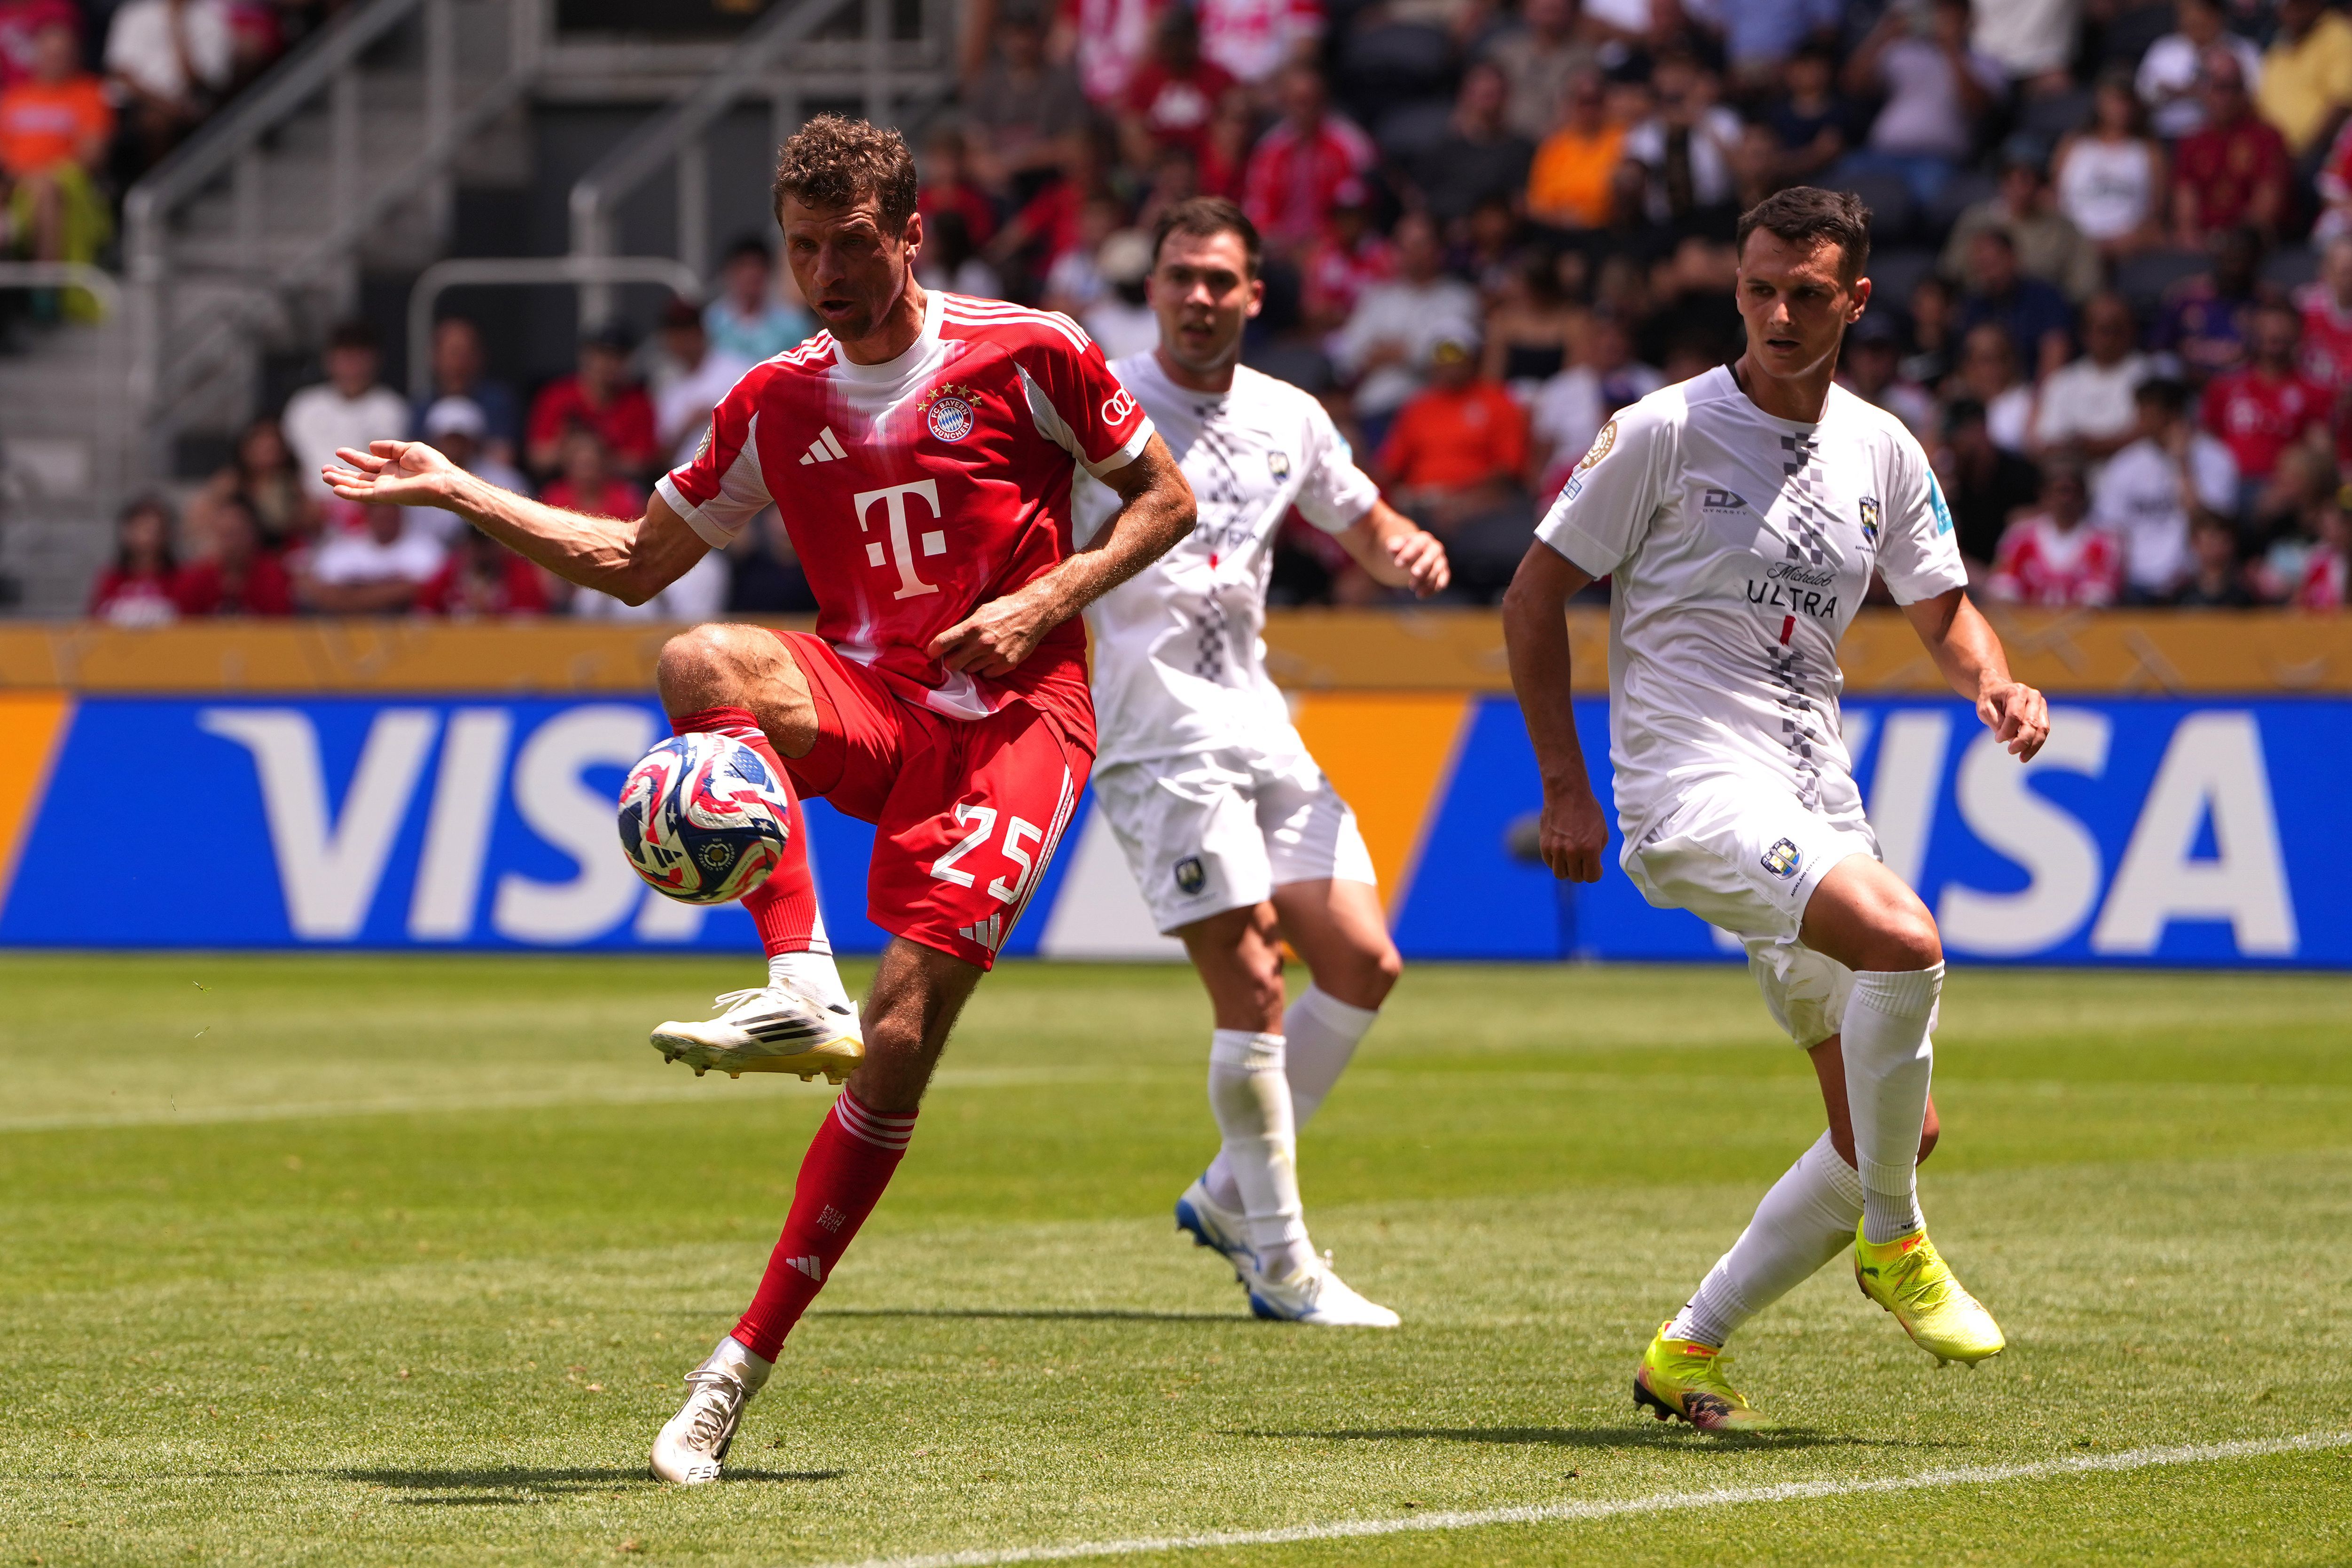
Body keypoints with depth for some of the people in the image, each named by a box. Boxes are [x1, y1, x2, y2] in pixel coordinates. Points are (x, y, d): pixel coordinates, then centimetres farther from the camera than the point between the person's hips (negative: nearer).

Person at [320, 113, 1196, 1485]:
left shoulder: (1023, 356, -1)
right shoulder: (778, 406, 10)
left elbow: (1166, 501, 6)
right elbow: (636, 561, 19)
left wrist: (1046, 601, -10)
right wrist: (453, 492, 10)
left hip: (1013, 715, -4)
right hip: (869, 703, 4)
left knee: (902, 1036, -15)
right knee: (701, 665, -31)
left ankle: (744, 1367, -9)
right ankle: (802, 991, -37)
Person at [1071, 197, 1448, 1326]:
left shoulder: (1287, 420, 11)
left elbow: (1366, 526, 23)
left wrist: (1412, 552, 1)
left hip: (1258, 726, 7)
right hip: (1157, 742, -7)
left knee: (1362, 965, 1)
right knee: (1252, 991, -12)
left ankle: (1230, 1196, 18)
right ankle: (1281, 1265, -2)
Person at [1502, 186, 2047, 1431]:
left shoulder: (1882, 451, 10)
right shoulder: (1668, 429, -6)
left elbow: (1943, 611, 21)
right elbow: (1535, 597, -1)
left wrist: (1997, 684, -2)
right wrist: (1565, 786, -5)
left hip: (1815, 800, 7)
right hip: (1692, 785, -7)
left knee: (1893, 1136, 4)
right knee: (1904, 942, -32)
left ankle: (1690, 1351, 16)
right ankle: (1889, 1241, -13)